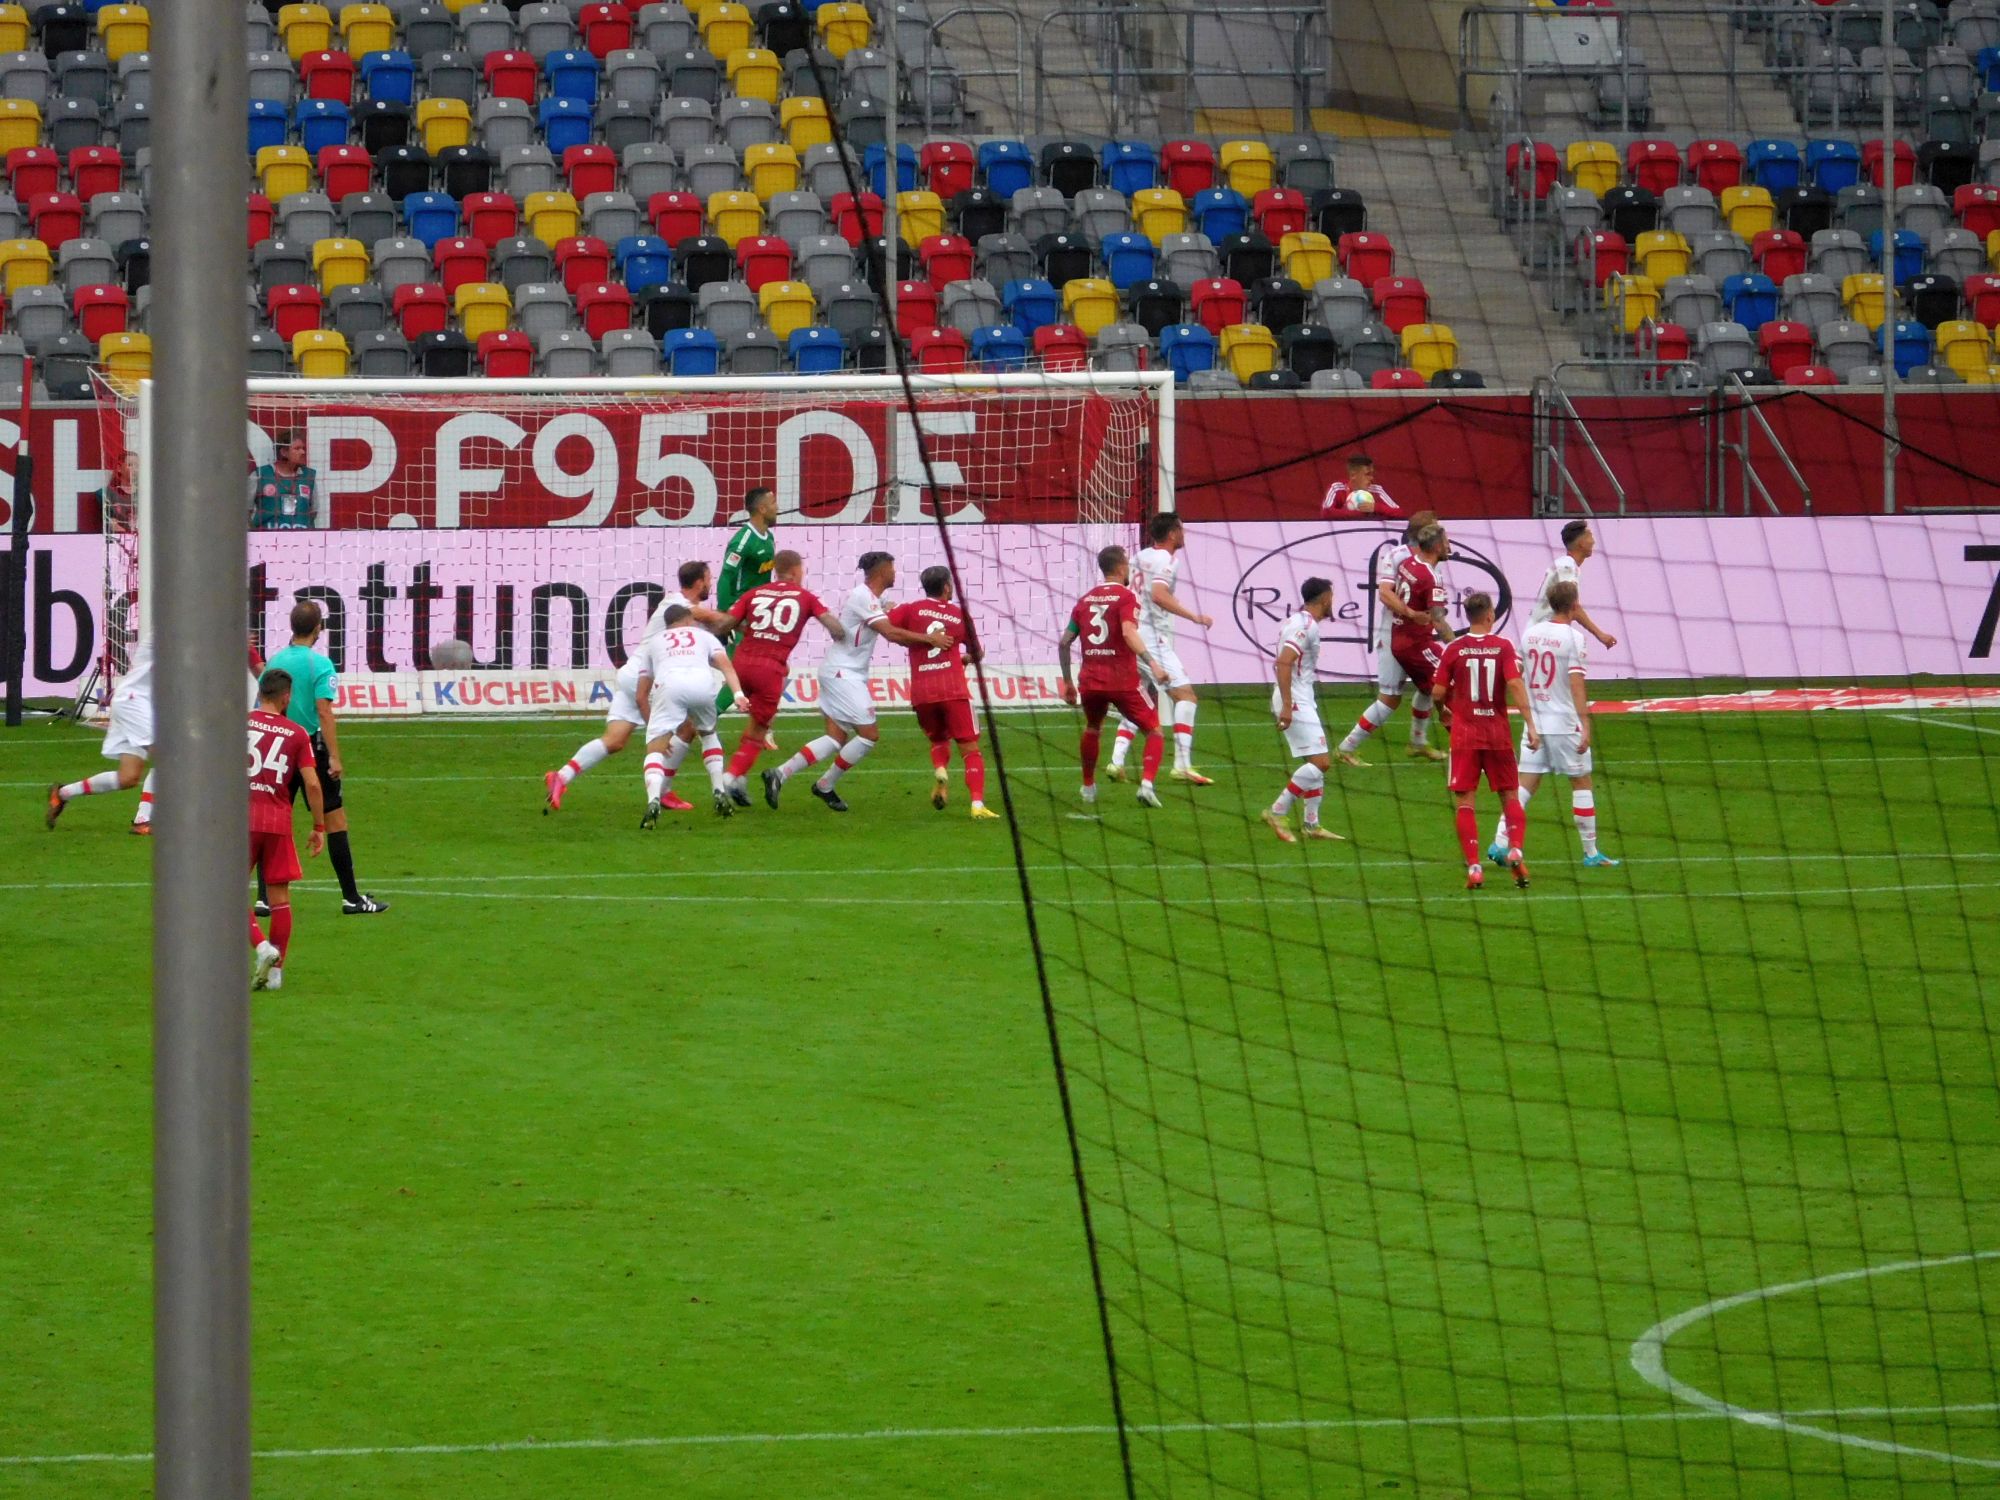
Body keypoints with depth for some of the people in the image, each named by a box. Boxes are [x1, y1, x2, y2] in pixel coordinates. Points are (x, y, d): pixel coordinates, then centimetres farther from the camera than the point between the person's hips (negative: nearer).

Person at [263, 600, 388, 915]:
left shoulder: (274, 661, 5)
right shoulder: (319, 664, -10)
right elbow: (324, 712, -16)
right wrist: (334, 757, -16)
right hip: (311, 745, -5)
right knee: (335, 819, 1)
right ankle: (351, 898, 1)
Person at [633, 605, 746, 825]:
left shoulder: (653, 642, 37)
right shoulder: (703, 636, 36)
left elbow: (641, 696, 31)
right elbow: (725, 665, 14)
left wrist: (654, 729, 38)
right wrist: (738, 694, 1)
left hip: (668, 683, -1)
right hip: (702, 682, 1)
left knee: (655, 748, 0)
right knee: (708, 733, 31)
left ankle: (653, 801, -28)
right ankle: (719, 793, 20)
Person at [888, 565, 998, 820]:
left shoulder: (912, 609, 5)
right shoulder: (960, 615, 9)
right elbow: (977, 654, 21)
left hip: (921, 693, 1)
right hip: (953, 690, -1)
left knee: (938, 740, 25)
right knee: (970, 749, 2)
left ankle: (939, 771, -6)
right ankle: (977, 804, -14)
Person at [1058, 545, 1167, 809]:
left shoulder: (1085, 600, 13)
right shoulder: (1126, 597, -4)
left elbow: (1064, 643, 13)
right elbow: (1128, 633, -22)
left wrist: (1067, 683, 22)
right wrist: (1152, 663, -28)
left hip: (1090, 681, 5)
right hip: (1122, 681, -5)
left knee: (1092, 729, 31)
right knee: (1154, 731, 3)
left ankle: (1088, 787, 37)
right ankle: (1146, 783, -18)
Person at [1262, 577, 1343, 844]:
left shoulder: (1297, 620, 15)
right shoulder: (1307, 626, -16)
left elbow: (1283, 663, 23)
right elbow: (1284, 663, -25)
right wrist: (1286, 707, -28)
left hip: (1299, 701, 10)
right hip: (1296, 702, -10)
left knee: (1316, 762, 11)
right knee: (1319, 761, -13)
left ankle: (1310, 823, 12)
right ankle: (1278, 811, -11)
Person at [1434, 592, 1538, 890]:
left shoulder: (1453, 649, -2)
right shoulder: (1503, 647, -4)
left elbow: (1439, 692, -1)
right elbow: (1515, 685, -14)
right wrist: (1530, 725, -13)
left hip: (1464, 734, 0)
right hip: (1498, 732, 0)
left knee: (1465, 801, 2)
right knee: (1510, 795, 13)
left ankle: (1473, 867, -7)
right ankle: (1515, 849, -9)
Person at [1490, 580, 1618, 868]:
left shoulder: (1531, 633, 7)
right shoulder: (1573, 637, -11)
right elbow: (1576, 683, -18)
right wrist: (1585, 726, -20)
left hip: (1534, 722, 5)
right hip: (1564, 724, -5)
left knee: (1525, 785, 5)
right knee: (1581, 783, 7)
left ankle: (1500, 842, -8)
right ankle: (1591, 853, 11)